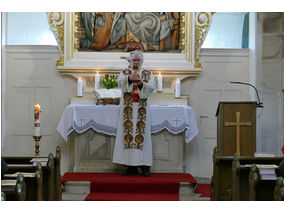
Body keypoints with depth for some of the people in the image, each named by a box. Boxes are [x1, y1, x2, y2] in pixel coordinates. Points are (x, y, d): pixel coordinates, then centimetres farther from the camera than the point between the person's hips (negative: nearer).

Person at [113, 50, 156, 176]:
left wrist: (141, 84, -22)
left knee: (143, 134, -4)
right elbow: (120, 81, -10)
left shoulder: (148, 73, 13)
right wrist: (129, 78, -30)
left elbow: (152, 86, -3)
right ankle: (131, 166, 2)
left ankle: (144, 166, 0)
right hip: (128, 108, 0)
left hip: (142, 108, 0)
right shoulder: (125, 72, 12)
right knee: (128, 134, -3)